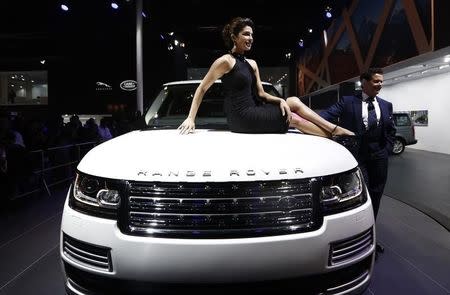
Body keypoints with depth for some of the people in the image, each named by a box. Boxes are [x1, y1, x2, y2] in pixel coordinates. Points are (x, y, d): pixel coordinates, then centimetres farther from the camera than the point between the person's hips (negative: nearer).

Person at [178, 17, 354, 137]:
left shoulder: (252, 64, 16)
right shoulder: (225, 61, -8)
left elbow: (261, 94, 14)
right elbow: (201, 89, -8)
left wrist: (280, 100, -6)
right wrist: (191, 119, -16)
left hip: (253, 110, 8)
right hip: (240, 117, -8)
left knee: (294, 102, 1)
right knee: (294, 119, -7)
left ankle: (334, 129, 2)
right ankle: (333, 135, 4)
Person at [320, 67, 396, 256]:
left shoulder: (386, 105, 13)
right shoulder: (348, 102, -2)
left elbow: (391, 131, 16)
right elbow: (328, 115, -17)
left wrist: (386, 151, 3)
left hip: (379, 157, 5)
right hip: (356, 155, -5)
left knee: (375, 197, 11)